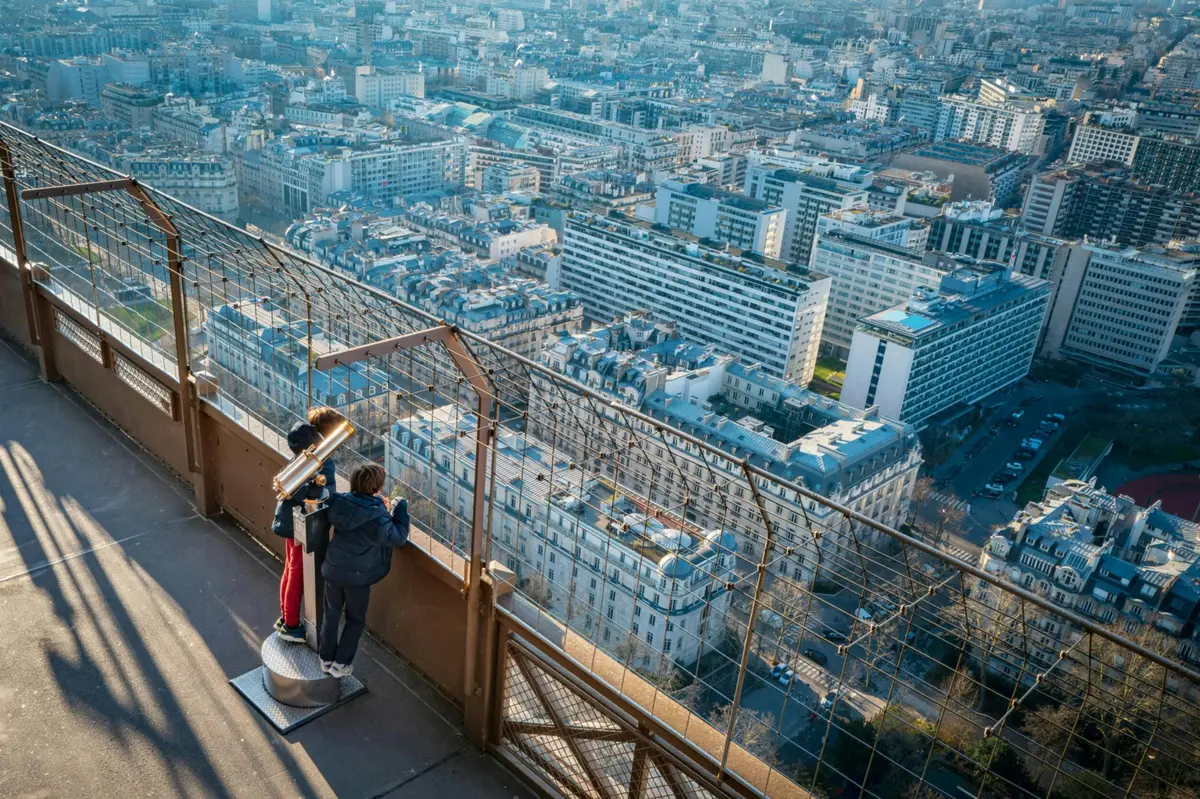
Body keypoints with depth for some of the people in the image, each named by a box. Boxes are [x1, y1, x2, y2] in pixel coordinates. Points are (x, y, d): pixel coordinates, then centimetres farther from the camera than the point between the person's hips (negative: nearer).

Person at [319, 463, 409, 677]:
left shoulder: (341, 502, -8)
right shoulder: (377, 516, -25)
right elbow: (398, 537, -12)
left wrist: (381, 508, 8)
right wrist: (400, 508, -6)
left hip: (332, 569, 5)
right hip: (358, 576, -5)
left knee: (331, 613, 22)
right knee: (355, 620, 17)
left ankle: (326, 659, 35)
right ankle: (341, 664, 24)